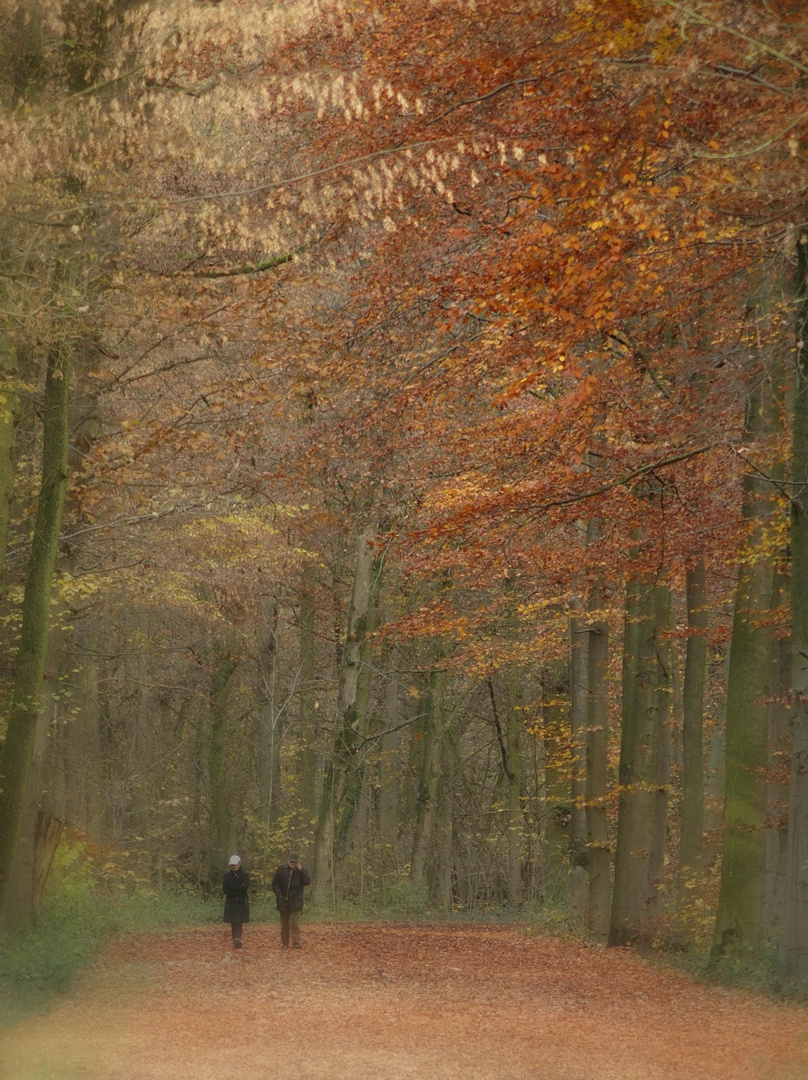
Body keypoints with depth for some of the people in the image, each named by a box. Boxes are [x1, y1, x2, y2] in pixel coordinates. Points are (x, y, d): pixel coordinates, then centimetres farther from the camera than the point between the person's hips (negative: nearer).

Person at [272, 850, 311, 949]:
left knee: (294, 922, -13)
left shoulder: (302, 870, 1)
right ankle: (284, 944, 16)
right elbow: (275, 882, 9)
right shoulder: (282, 869, 2)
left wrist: (301, 870, -17)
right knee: (284, 923, 9)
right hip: (283, 900, 2)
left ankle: (296, 942, -14)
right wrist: (278, 894, -1)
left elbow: (308, 881, -12)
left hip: (296, 901, -2)